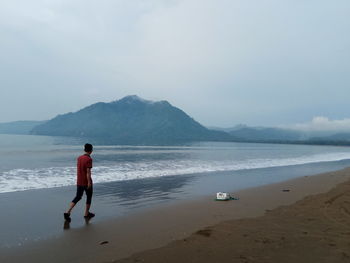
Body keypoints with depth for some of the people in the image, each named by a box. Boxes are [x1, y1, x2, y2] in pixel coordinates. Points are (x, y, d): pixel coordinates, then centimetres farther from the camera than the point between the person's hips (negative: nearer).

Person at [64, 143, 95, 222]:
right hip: (86, 182, -6)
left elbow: (78, 169, 14)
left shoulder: (79, 158, 7)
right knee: (89, 197, 12)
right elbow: (88, 171, -21)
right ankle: (87, 214, 20)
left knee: (78, 197, 13)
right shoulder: (89, 159, -17)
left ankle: (68, 212, 0)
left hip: (79, 182, 6)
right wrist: (89, 182, -18)